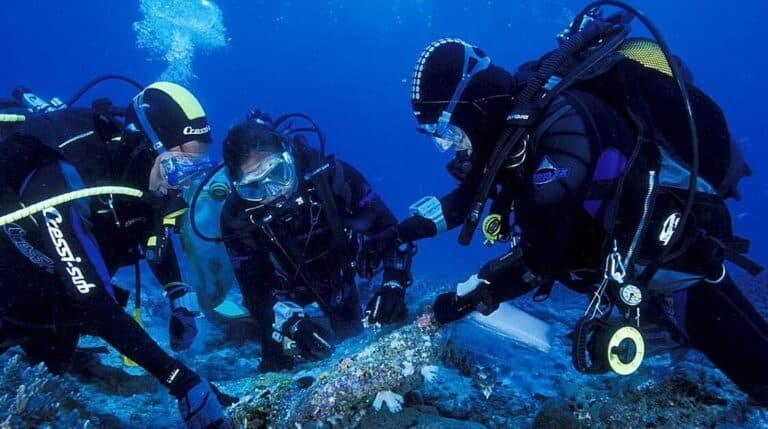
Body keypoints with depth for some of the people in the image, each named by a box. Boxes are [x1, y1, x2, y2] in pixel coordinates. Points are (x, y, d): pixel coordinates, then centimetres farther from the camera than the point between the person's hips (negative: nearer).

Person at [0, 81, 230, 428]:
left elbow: (154, 232, 2)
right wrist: (181, 381, -45)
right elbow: (94, 305, -42)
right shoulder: (66, 182, -38)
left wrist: (179, 299, -11)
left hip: (54, 298, 7)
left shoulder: (147, 174, -18)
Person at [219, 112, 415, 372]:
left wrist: (394, 284, -35)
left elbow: (388, 230, -20)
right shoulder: (238, 216, -26)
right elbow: (254, 292, -22)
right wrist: (291, 323, -41)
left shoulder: (331, 176, -28)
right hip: (286, 310, -1)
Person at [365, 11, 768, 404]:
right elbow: (466, 198, 10)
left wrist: (471, 294, -23)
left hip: (676, 264, -8)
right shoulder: (512, 123, -3)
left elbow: (539, 254, -35)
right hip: (621, 267, 8)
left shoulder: (562, 121, -30)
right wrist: (404, 229, 3)